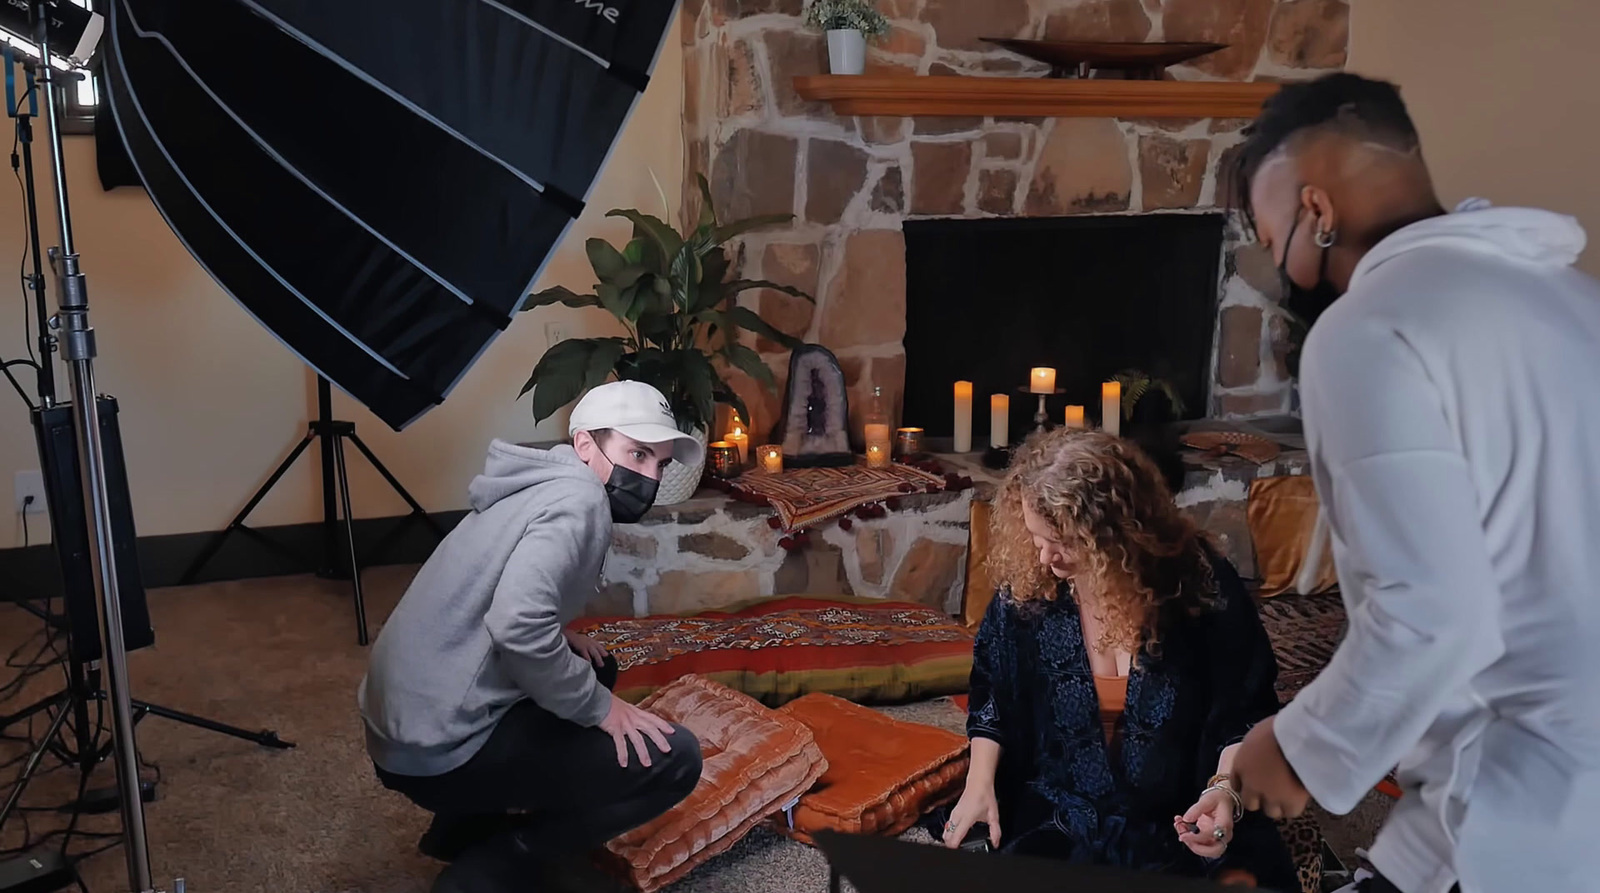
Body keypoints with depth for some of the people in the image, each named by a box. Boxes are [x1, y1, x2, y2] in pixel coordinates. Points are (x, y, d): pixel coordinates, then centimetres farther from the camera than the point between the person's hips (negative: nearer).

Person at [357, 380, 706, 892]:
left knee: (595, 666, 27)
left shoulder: (543, 484, 15)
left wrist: (562, 637, 12)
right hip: (442, 744, -10)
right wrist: (599, 707, -15)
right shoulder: (577, 498, -15)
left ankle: (466, 825, 22)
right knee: (673, 759, -9)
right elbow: (517, 625, -29)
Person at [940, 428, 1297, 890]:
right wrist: (980, 783, -1)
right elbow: (991, 689, 9)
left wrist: (1226, 789, -22)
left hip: (1181, 822, 0)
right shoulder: (1025, 587, -8)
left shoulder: (1202, 586, -14)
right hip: (1056, 816, 1)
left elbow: (1245, 715, -4)